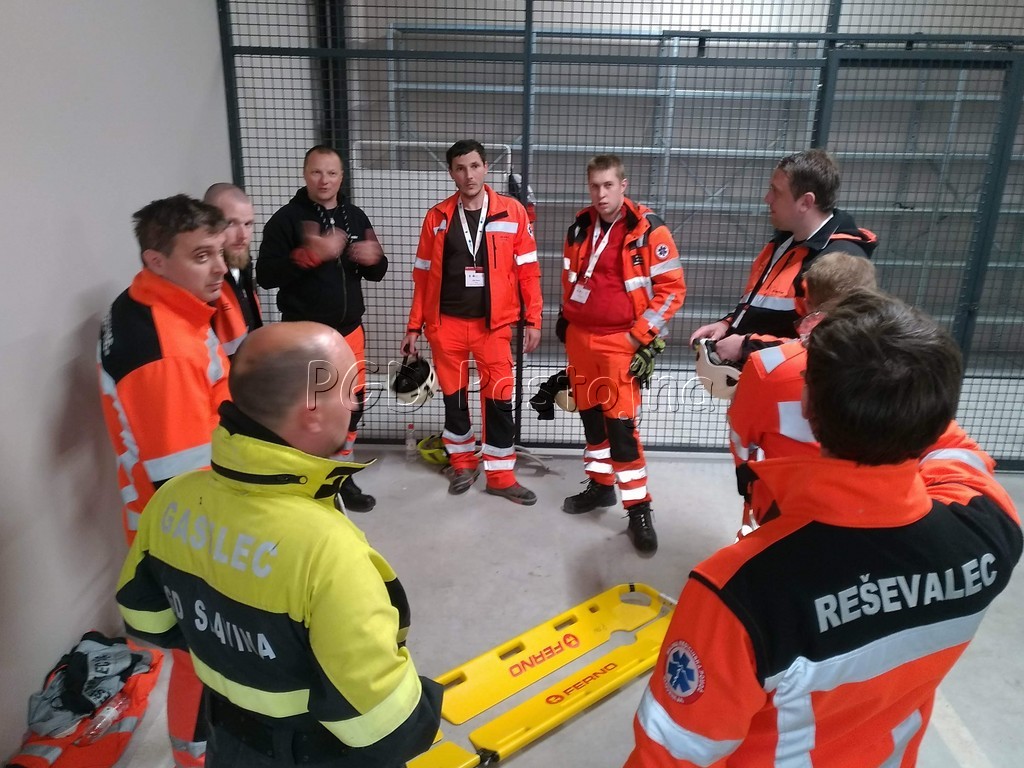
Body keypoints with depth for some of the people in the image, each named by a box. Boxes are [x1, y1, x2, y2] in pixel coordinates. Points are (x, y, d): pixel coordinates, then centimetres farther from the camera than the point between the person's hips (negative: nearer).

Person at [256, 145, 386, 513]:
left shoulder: (355, 217, 9)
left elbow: (377, 273, 13)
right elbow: (265, 275, -13)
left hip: (350, 331, 6)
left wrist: (373, 259, -10)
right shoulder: (286, 219, -6)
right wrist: (311, 254, -26)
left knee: (351, 406, 12)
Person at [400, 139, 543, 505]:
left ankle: (500, 476, 16)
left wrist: (532, 320, -2)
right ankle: (464, 463, 31)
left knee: (499, 399, 2)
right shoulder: (437, 217, 3)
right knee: (453, 396, 12)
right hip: (447, 323, 2)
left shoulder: (512, 212, -1)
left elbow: (527, 269, 1)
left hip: (494, 323, -1)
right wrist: (414, 326, 5)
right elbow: (423, 276, 6)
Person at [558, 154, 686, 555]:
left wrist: (643, 334, -12)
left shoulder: (648, 229, -11)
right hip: (580, 337, 6)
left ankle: (639, 510, 2)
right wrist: (565, 317, 19)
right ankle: (600, 485, 31)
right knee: (590, 414, 14)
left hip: (621, 341, -6)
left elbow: (672, 287, -9)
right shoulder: (579, 228, 7)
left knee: (621, 423, -9)